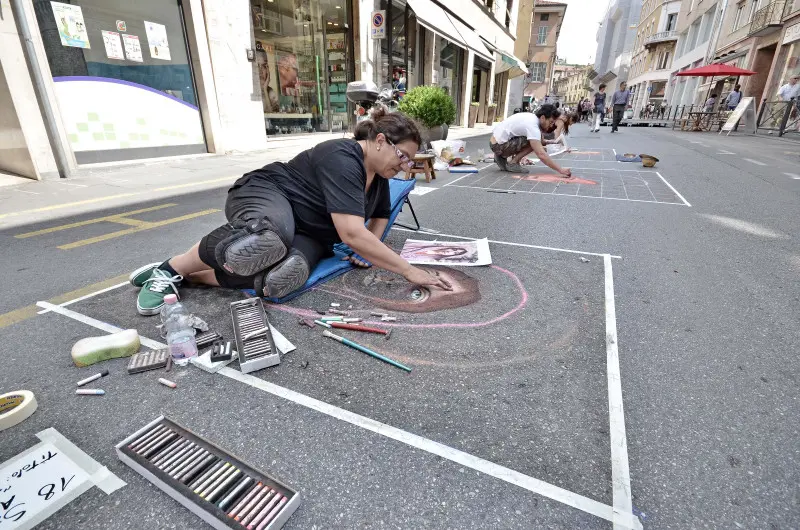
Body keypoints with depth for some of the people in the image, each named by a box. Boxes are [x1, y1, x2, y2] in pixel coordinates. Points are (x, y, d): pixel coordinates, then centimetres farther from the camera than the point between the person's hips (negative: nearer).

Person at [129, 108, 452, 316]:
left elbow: (381, 214, 23)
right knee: (267, 243, -43)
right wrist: (408, 271, -28)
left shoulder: (378, 173, 6)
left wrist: (372, 248, 2)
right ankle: (171, 268, -15)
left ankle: (189, 275, -8)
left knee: (283, 278, -29)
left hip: (307, 235, 7)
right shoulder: (342, 158, -22)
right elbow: (352, 234, -32)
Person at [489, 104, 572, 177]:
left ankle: (502, 157, 13)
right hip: (498, 145, -9)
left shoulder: (531, 117, 7)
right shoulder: (532, 126, -21)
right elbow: (541, 155, -28)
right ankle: (513, 163, -5)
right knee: (533, 143, -17)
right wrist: (560, 170, -27)